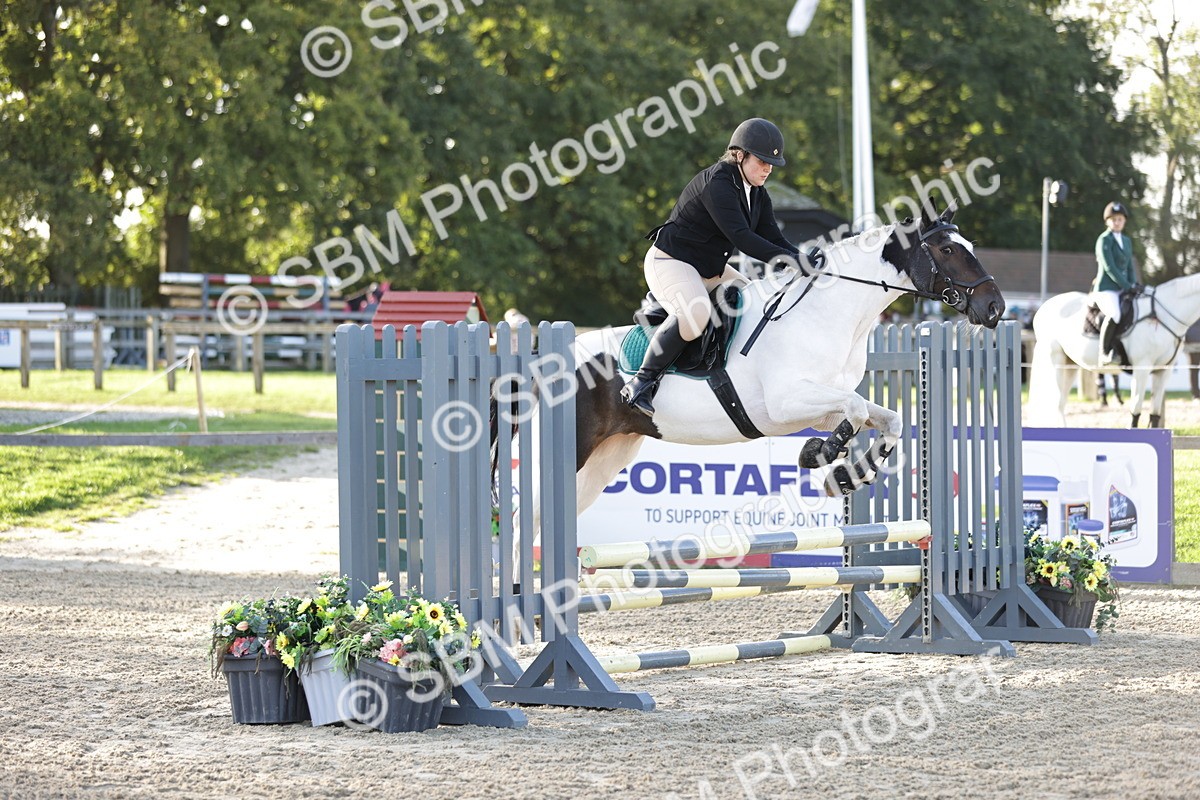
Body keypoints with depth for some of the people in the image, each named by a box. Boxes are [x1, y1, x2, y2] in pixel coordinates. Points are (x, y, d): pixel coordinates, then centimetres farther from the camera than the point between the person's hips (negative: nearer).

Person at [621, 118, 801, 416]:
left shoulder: (757, 195, 8)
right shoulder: (716, 184, -22)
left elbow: (773, 239, 3)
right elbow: (741, 237, -30)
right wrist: (790, 260, -35)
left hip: (711, 270, 10)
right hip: (670, 262, -10)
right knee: (695, 312, -38)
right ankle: (642, 383, -29)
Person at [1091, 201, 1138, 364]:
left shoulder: (1127, 241, 18)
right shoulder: (1104, 240, -5)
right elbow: (1109, 268, -14)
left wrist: (1134, 285, 1)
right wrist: (1127, 287, -18)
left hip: (1123, 289, 8)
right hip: (1106, 289, -8)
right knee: (1114, 314, -35)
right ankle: (1104, 353, -22)